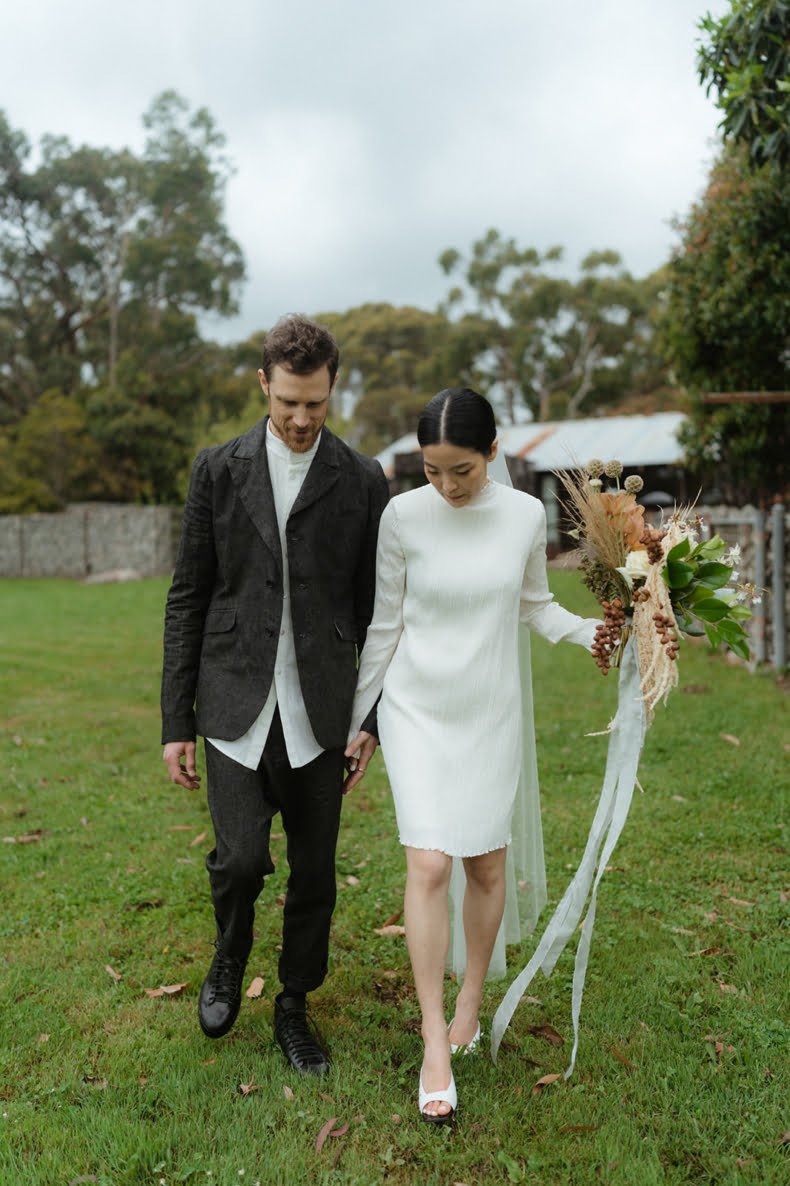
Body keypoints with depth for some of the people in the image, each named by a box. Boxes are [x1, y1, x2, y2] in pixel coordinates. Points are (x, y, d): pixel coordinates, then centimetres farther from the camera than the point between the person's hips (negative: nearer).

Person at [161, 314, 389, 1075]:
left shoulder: (363, 482, 2)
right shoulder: (218, 470, 2)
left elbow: (373, 610, 7)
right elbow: (187, 601, 2)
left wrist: (375, 717, 6)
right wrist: (175, 723, 0)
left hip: (318, 711, 1)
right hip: (235, 704, -1)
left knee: (314, 872, 9)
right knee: (241, 857, -9)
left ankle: (294, 1008, 32)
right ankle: (230, 955, 26)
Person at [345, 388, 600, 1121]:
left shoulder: (525, 515, -5)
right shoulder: (403, 516, -10)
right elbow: (385, 623, -1)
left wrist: (600, 633, -9)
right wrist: (359, 719, 4)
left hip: (490, 712, 2)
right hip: (416, 710, -2)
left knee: (486, 865, 10)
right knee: (428, 867, -9)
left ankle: (471, 998, 35)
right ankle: (436, 1045, 4)